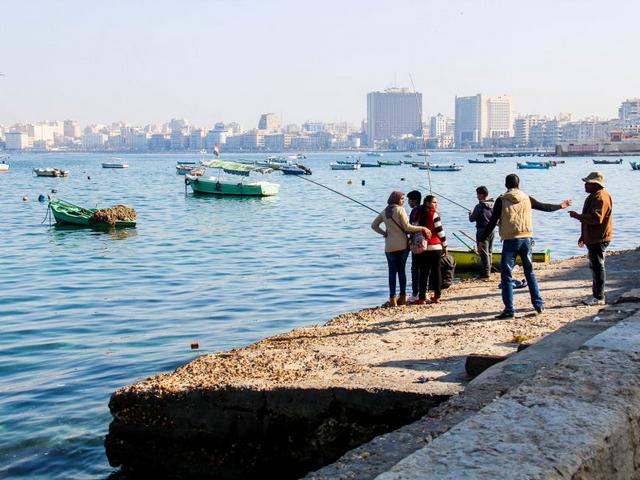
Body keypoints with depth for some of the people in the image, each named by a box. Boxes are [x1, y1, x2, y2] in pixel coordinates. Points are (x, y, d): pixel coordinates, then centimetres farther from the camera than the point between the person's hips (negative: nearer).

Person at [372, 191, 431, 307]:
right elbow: (407, 227, -11)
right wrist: (422, 228, -4)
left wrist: (384, 233, 12)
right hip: (402, 245, -3)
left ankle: (393, 299, 0)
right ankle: (402, 297, 10)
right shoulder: (400, 210, -8)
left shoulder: (384, 212, 7)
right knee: (401, 271, 7)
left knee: (392, 272, 4)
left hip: (389, 246, 3)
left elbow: (374, 225, 12)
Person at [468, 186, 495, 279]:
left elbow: (472, 219, -8)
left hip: (482, 231, -7)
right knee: (489, 252, 15)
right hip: (492, 230, 7)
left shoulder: (479, 206, -16)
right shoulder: (493, 205, 3)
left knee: (484, 252, -4)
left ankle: (485, 273, -4)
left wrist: (470, 214, 13)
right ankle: (488, 271, 21)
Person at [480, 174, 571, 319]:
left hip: (510, 241, -4)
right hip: (526, 239, 4)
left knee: (506, 275, 0)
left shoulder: (501, 200, -4)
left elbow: (492, 222, -5)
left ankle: (509, 309, -5)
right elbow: (544, 207, 20)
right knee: (530, 273, 17)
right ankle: (539, 304, 20)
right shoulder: (526, 198, 6)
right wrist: (560, 206, 38)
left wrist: (481, 240, 1)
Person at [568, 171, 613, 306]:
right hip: (592, 238, 11)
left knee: (598, 266, -7)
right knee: (594, 265, 19)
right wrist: (583, 236, 26)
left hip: (599, 239, -11)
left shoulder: (601, 197, -18)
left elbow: (596, 218, -30)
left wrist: (578, 216, -24)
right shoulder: (593, 196, 17)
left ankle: (599, 297, -3)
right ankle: (596, 288, 31)